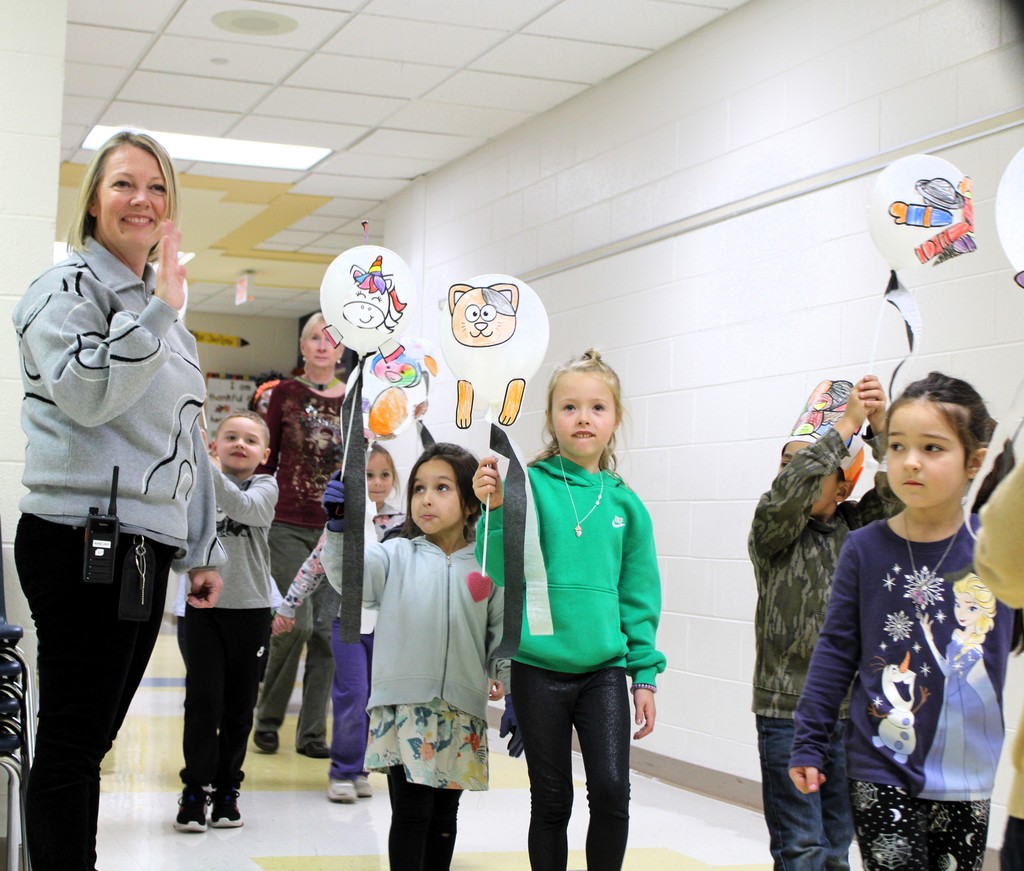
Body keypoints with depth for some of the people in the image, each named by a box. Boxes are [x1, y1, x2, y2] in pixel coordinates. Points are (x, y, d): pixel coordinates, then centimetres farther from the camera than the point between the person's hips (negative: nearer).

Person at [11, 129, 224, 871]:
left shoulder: (160, 310, 21)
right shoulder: (68, 288, -4)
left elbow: (184, 443, 23)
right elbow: (85, 395, -21)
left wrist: (202, 549, 22)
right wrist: (158, 308, -21)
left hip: (144, 549, 8)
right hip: (83, 545, -8)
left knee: (94, 738, 12)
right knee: (72, 741, -4)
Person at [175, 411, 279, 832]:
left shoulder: (265, 486, 0)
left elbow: (244, 507, -22)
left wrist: (209, 468, -33)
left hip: (250, 610, 0)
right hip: (203, 606, 0)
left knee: (239, 705, 8)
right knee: (202, 700, -4)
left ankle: (226, 789, 19)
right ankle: (196, 789, 4)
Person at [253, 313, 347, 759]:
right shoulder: (285, 393, 2)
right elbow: (266, 461, 5)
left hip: (336, 529, 3)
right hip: (288, 525, -2)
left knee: (326, 629, 2)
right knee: (297, 622, -12)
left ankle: (312, 732, 11)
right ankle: (268, 717, 9)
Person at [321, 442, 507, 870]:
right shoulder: (396, 555, 2)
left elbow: (503, 633, 10)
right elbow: (348, 575, -15)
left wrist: (506, 681, -1)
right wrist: (338, 526, -31)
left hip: (462, 712, 2)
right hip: (403, 706, -2)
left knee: (445, 814, 13)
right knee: (410, 811, -6)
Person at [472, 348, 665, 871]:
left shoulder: (624, 504, 4)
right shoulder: (528, 485, -5)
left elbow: (639, 596, 9)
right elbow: (502, 574, -11)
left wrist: (645, 674, 8)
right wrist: (496, 510, -25)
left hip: (605, 668, 2)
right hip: (538, 667, -2)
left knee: (611, 791, -9)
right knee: (551, 802, 8)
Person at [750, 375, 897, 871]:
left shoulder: (855, 527, 9)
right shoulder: (773, 530, -3)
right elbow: (785, 492, -23)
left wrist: (881, 426, -17)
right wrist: (845, 425, -21)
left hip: (849, 708, 4)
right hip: (787, 710, -4)